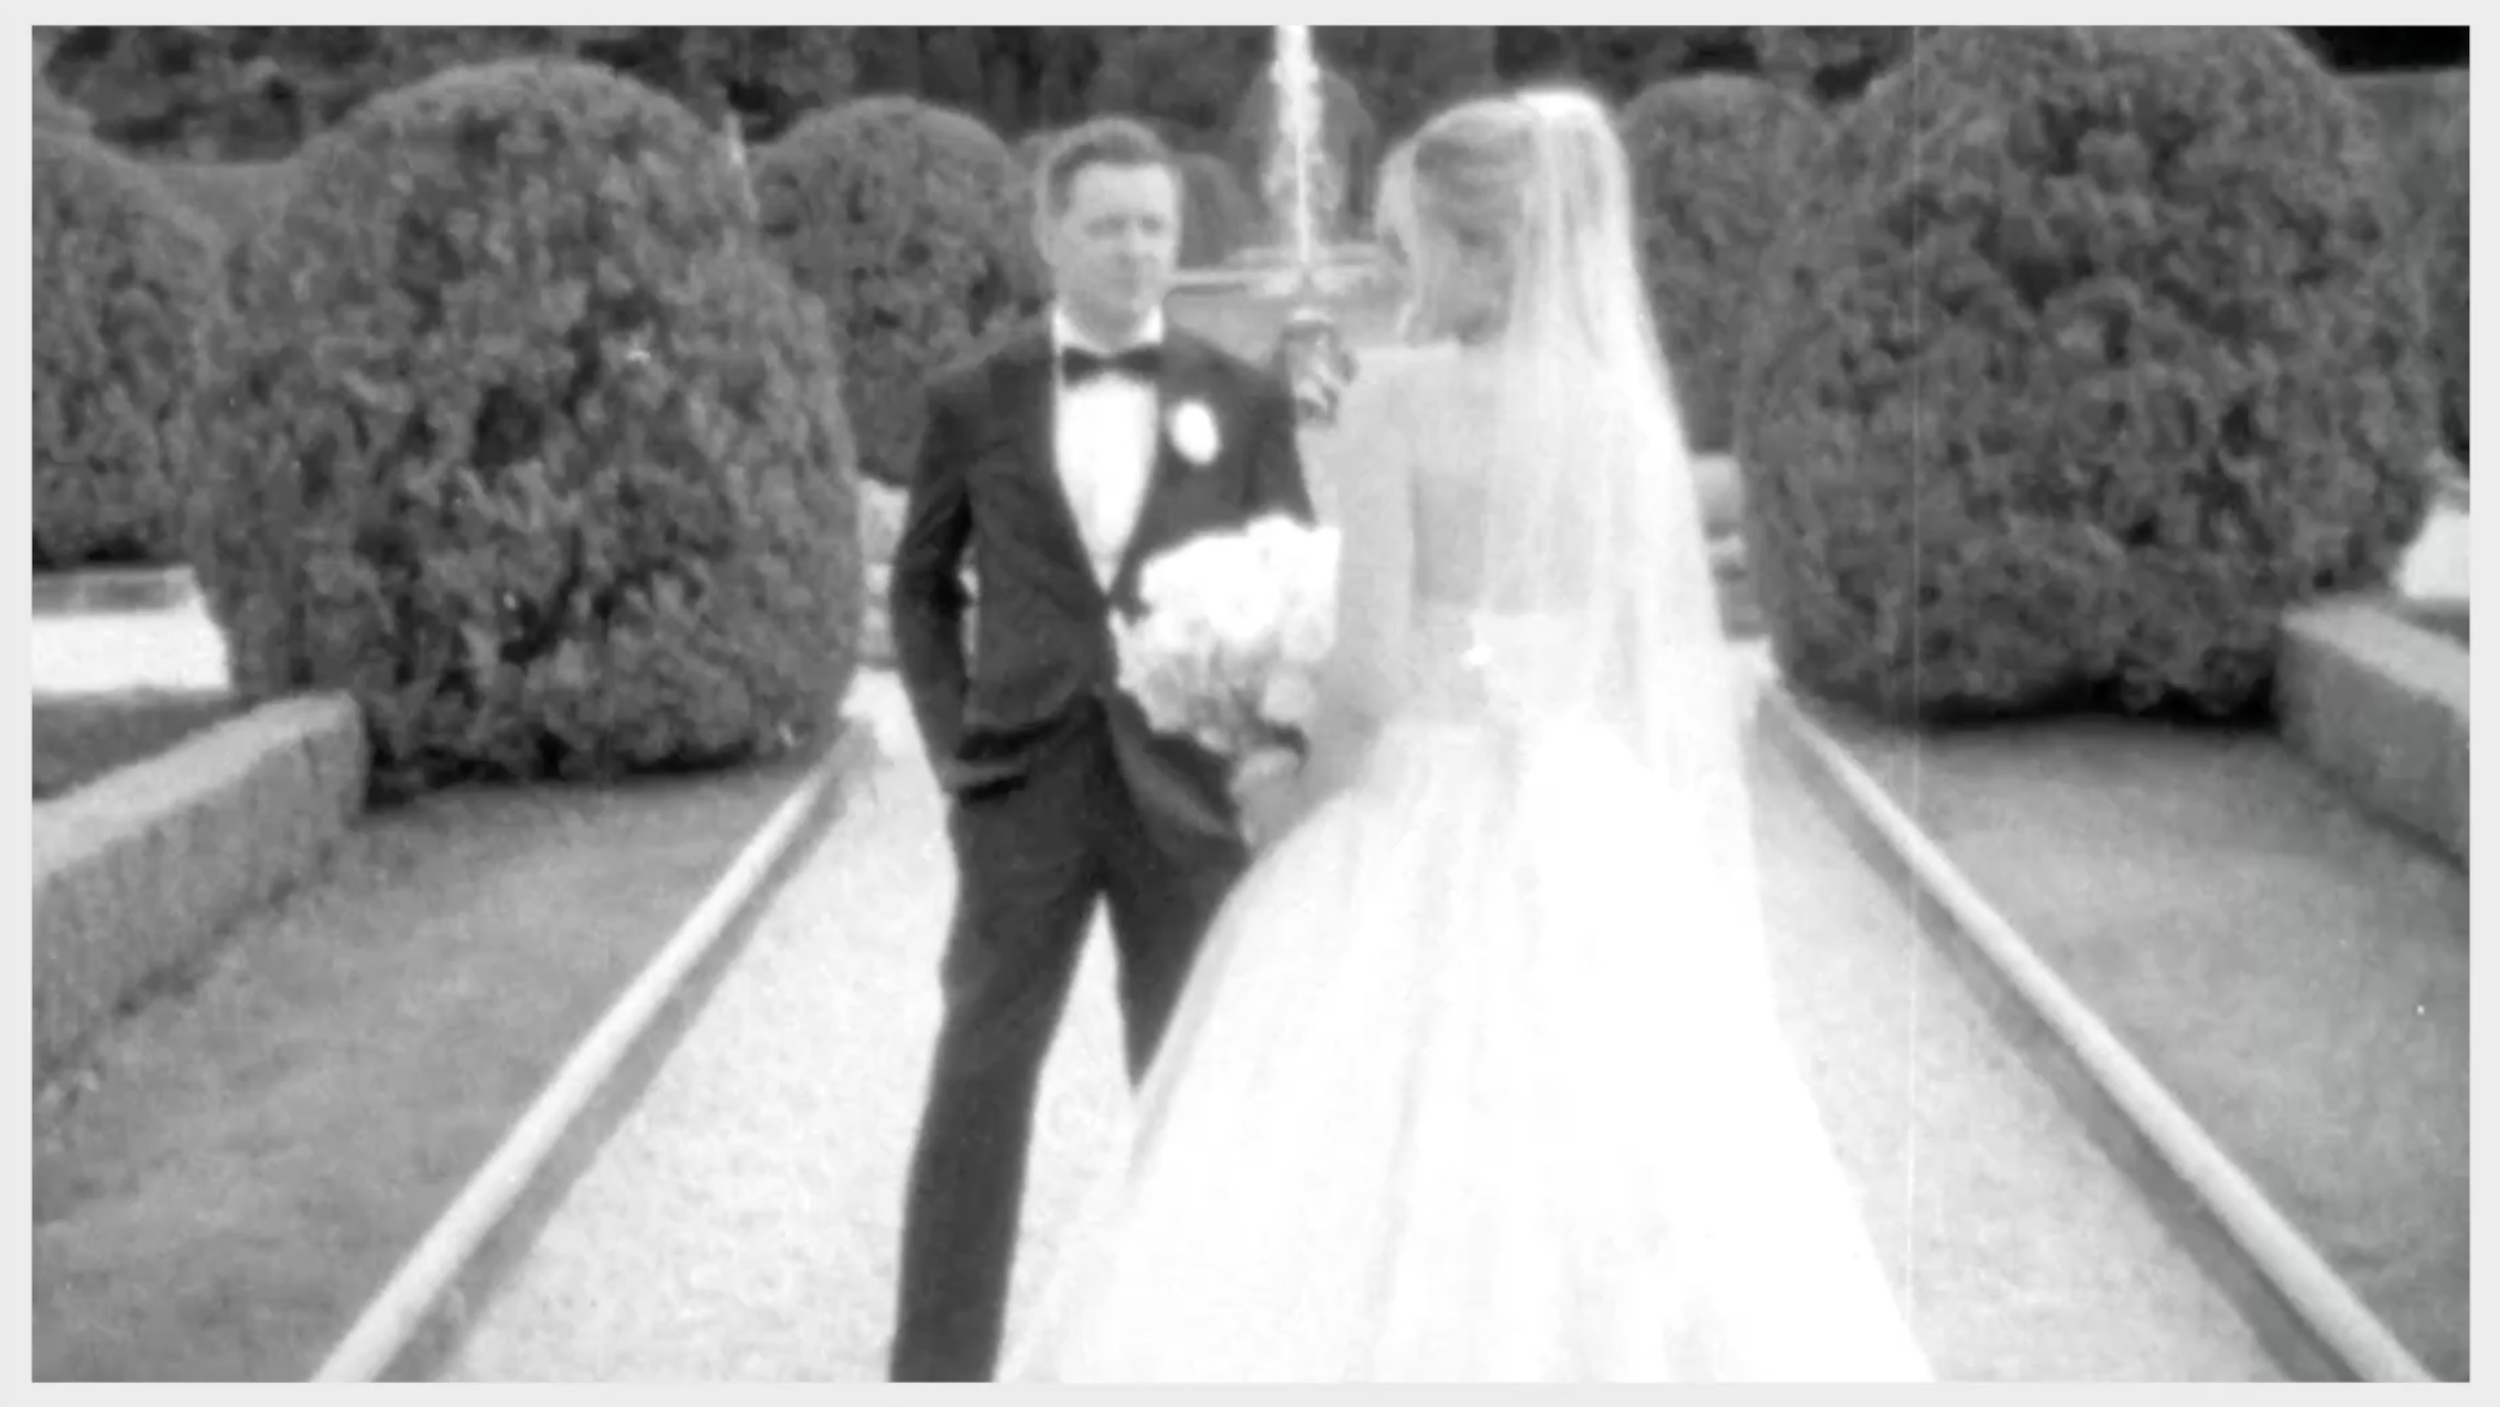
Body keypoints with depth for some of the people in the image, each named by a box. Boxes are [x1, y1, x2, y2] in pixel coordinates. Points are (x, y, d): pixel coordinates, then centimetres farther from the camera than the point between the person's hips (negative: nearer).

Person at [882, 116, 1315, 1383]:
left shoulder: (1245, 402, 4)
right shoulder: (974, 402, 4)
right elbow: (921, 586, 13)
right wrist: (950, 742, 3)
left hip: (1189, 793, 1)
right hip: (1024, 792, -1)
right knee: (978, 1086, -1)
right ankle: (937, 1363, 7)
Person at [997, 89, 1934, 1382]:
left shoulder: (1402, 391, -9)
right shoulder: (1630, 405, 5)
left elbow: (1373, 670, -11)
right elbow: (1654, 662, 8)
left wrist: (1300, 837, 1)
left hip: (1424, 826, -5)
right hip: (1605, 838, 5)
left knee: (1387, 1162, 1)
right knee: (1605, 1155, 9)